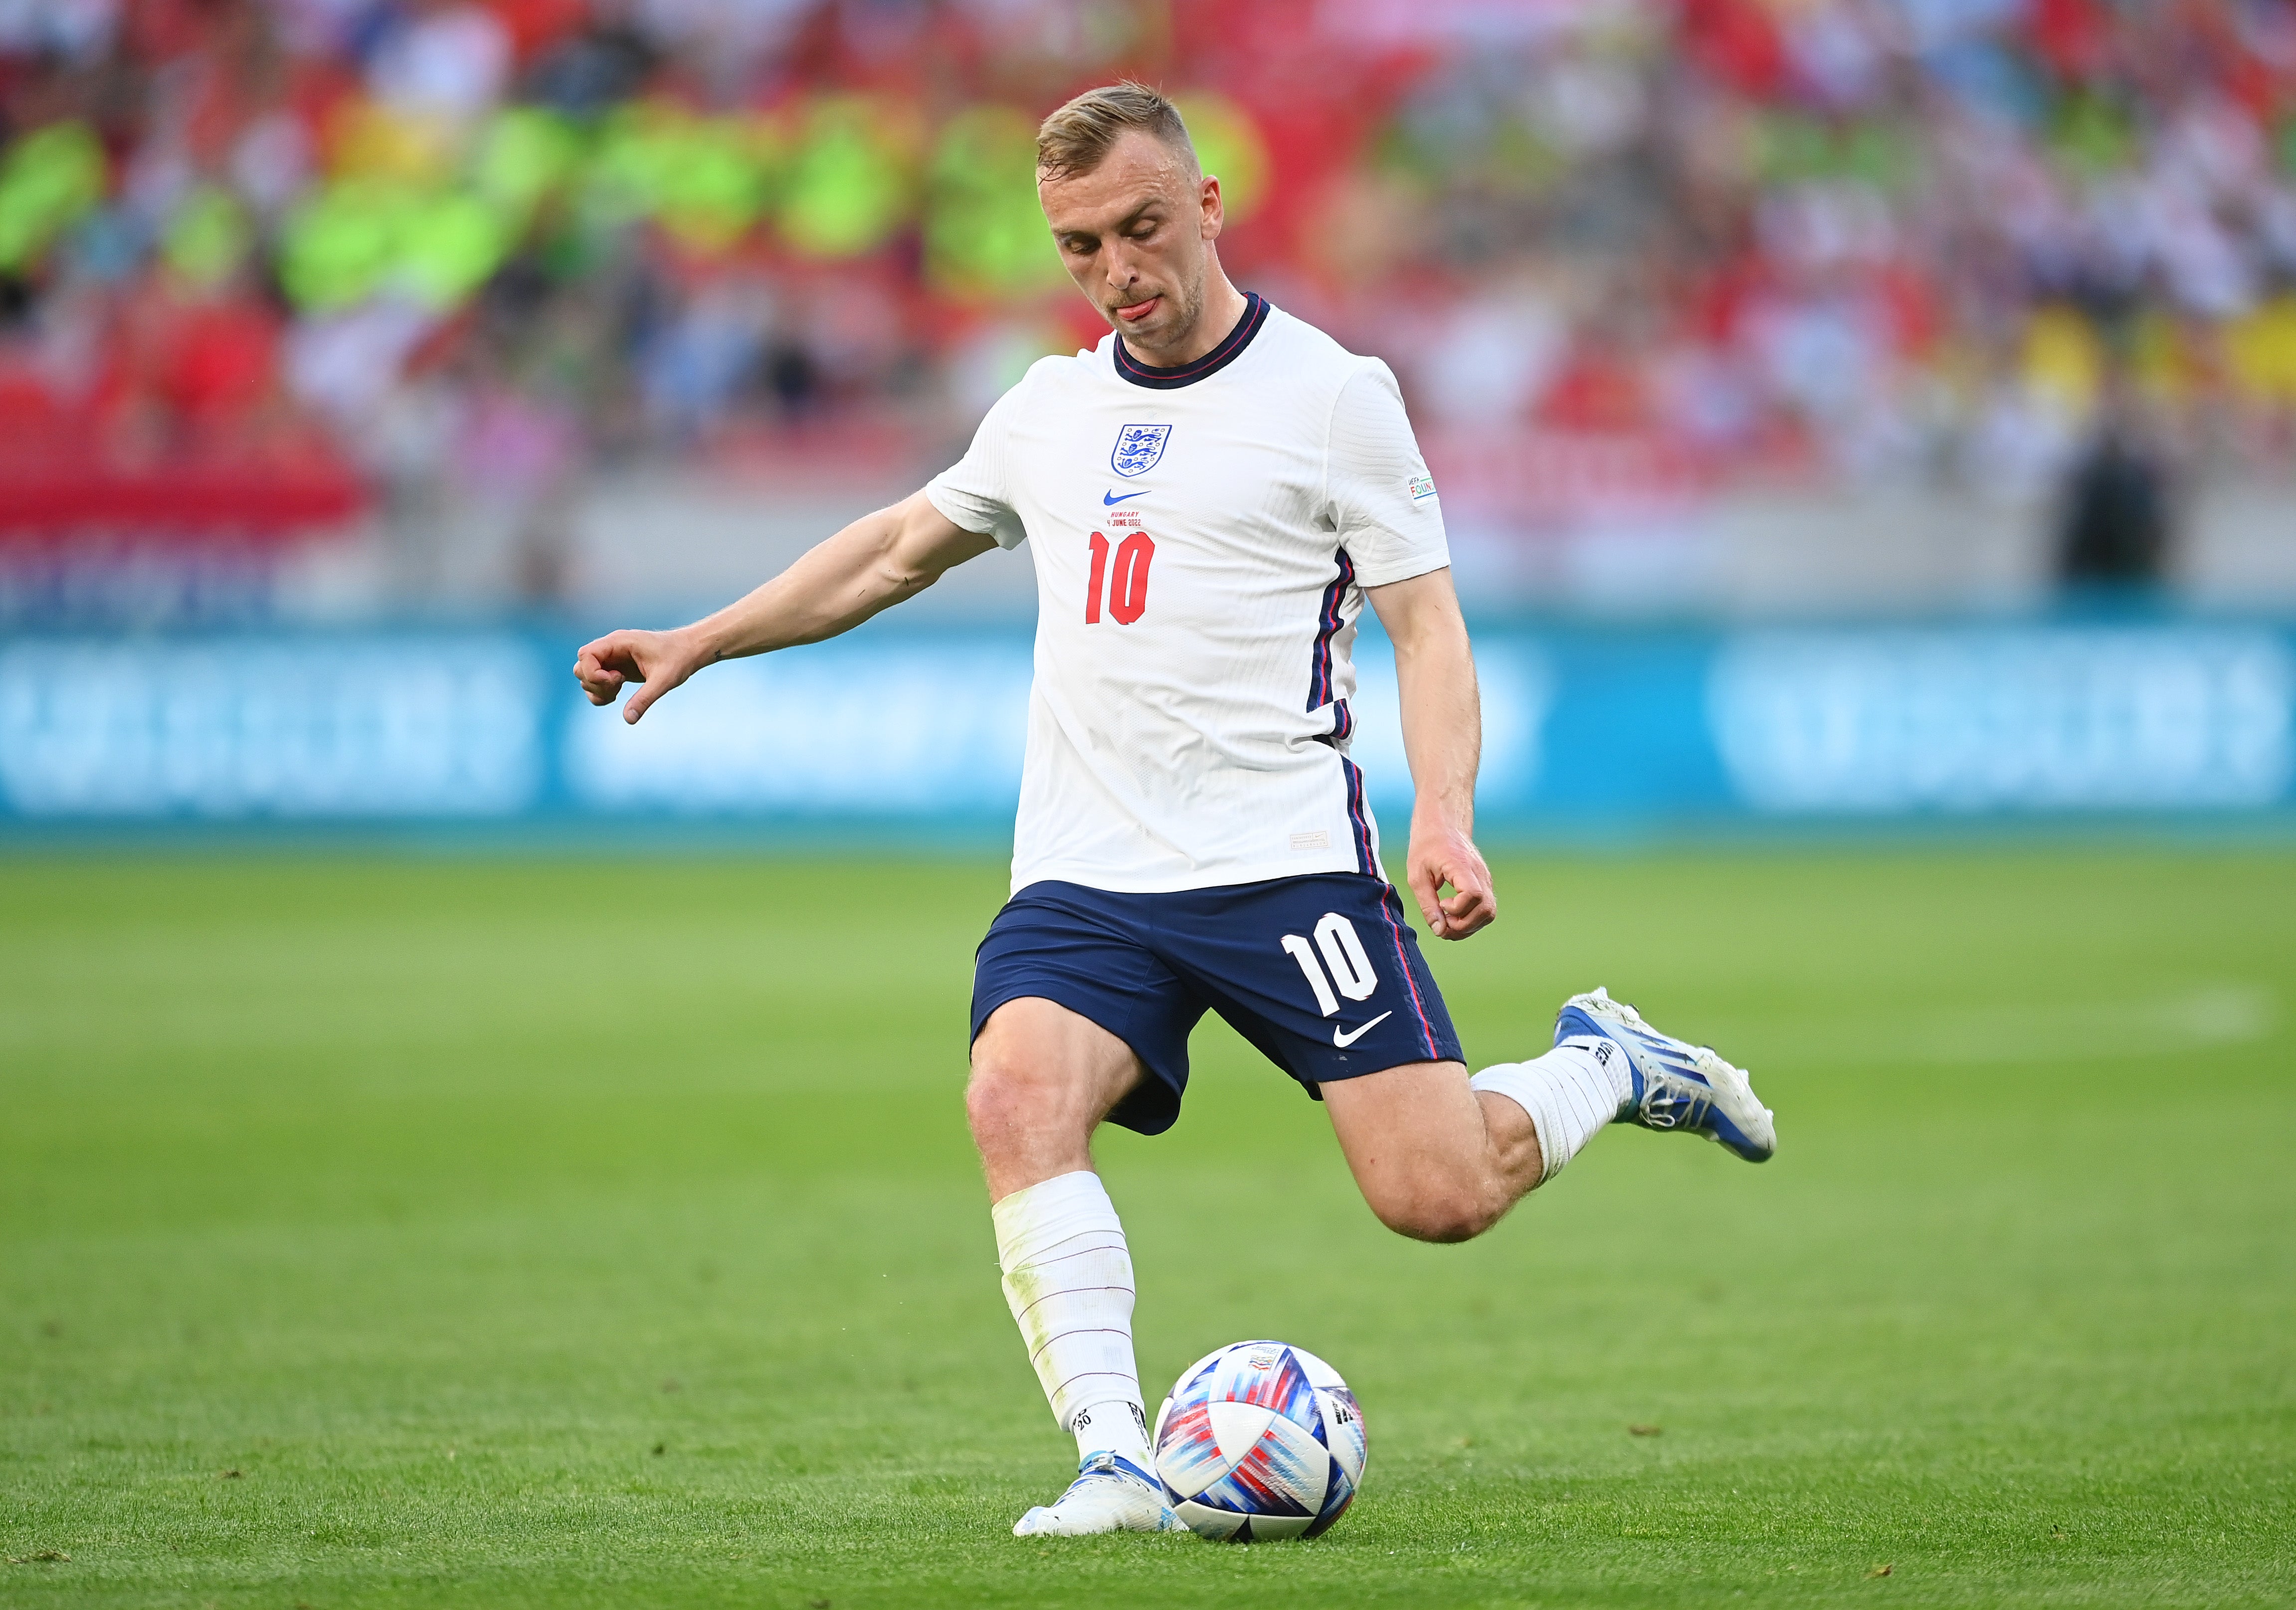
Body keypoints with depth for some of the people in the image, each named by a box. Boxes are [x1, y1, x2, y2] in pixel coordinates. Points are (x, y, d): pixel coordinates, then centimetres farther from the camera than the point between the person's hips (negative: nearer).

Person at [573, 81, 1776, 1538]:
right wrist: (697, 644, 29)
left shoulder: (1331, 394, 0)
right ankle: (1118, 1462, -29)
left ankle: (1604, 1067, 22)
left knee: (1438, 1197, -11)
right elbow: (901, 546, 32)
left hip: (1285, 861, -4)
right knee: (1017, 1097, -26)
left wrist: (1444, 819, -17)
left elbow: (1427, 621, -2)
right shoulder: (1050, 410, 16)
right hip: (1084, 876, 4)